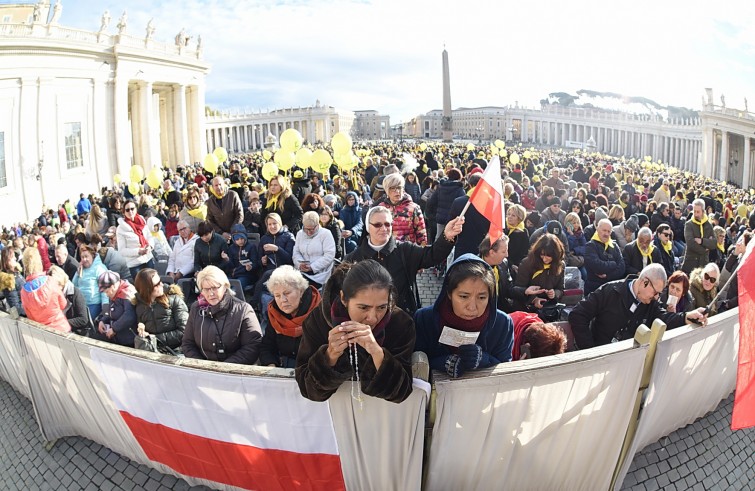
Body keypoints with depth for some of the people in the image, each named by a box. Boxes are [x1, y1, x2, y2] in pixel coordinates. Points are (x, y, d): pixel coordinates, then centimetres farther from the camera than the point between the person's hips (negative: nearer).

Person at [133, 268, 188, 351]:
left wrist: (157, 338, -9)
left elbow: (183, 332, -6)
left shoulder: (174, 299, -1)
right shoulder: (139, 306, 10)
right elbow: (139, 335, 19)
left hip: (176, 350, -3)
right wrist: (141, 332, -2)